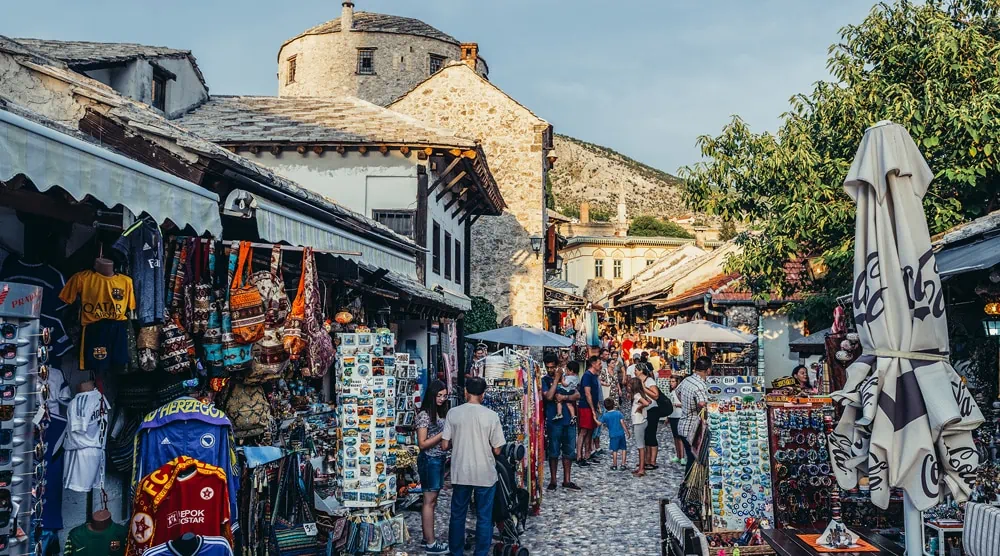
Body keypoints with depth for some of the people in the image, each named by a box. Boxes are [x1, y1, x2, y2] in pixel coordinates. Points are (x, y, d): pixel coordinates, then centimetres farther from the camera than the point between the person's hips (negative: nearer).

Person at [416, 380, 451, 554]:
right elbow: (422, 443, -17)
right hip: (429, 460, -9)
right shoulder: (424, 415, -14)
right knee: (429, 501, -4)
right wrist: (443, 434, -20)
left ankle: (428, 537, 21)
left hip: (439, 459, 9)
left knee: (432, 500, 13)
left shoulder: (440, 412, 12)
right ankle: (430, 544, 0)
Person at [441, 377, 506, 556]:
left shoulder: (453, 413, -6)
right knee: (484, 518, 9)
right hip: (485, 474, -2)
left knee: (458, 516, 15)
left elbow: (444, 445, -3)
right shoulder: (491, 415, -9)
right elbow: (497, 450, -6)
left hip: (461, 473, 2)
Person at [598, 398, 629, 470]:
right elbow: (622, 423, -8)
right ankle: (623, 464, 10)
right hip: (621, 434, 1)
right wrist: (627, 431, -3)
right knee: (623, 449, 12)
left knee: (614, 450, 9)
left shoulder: (605, 416, -4)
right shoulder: (618, 413, -4)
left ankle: (614, 465, 15)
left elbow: (600, 423, 1)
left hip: (613, 435, 0)